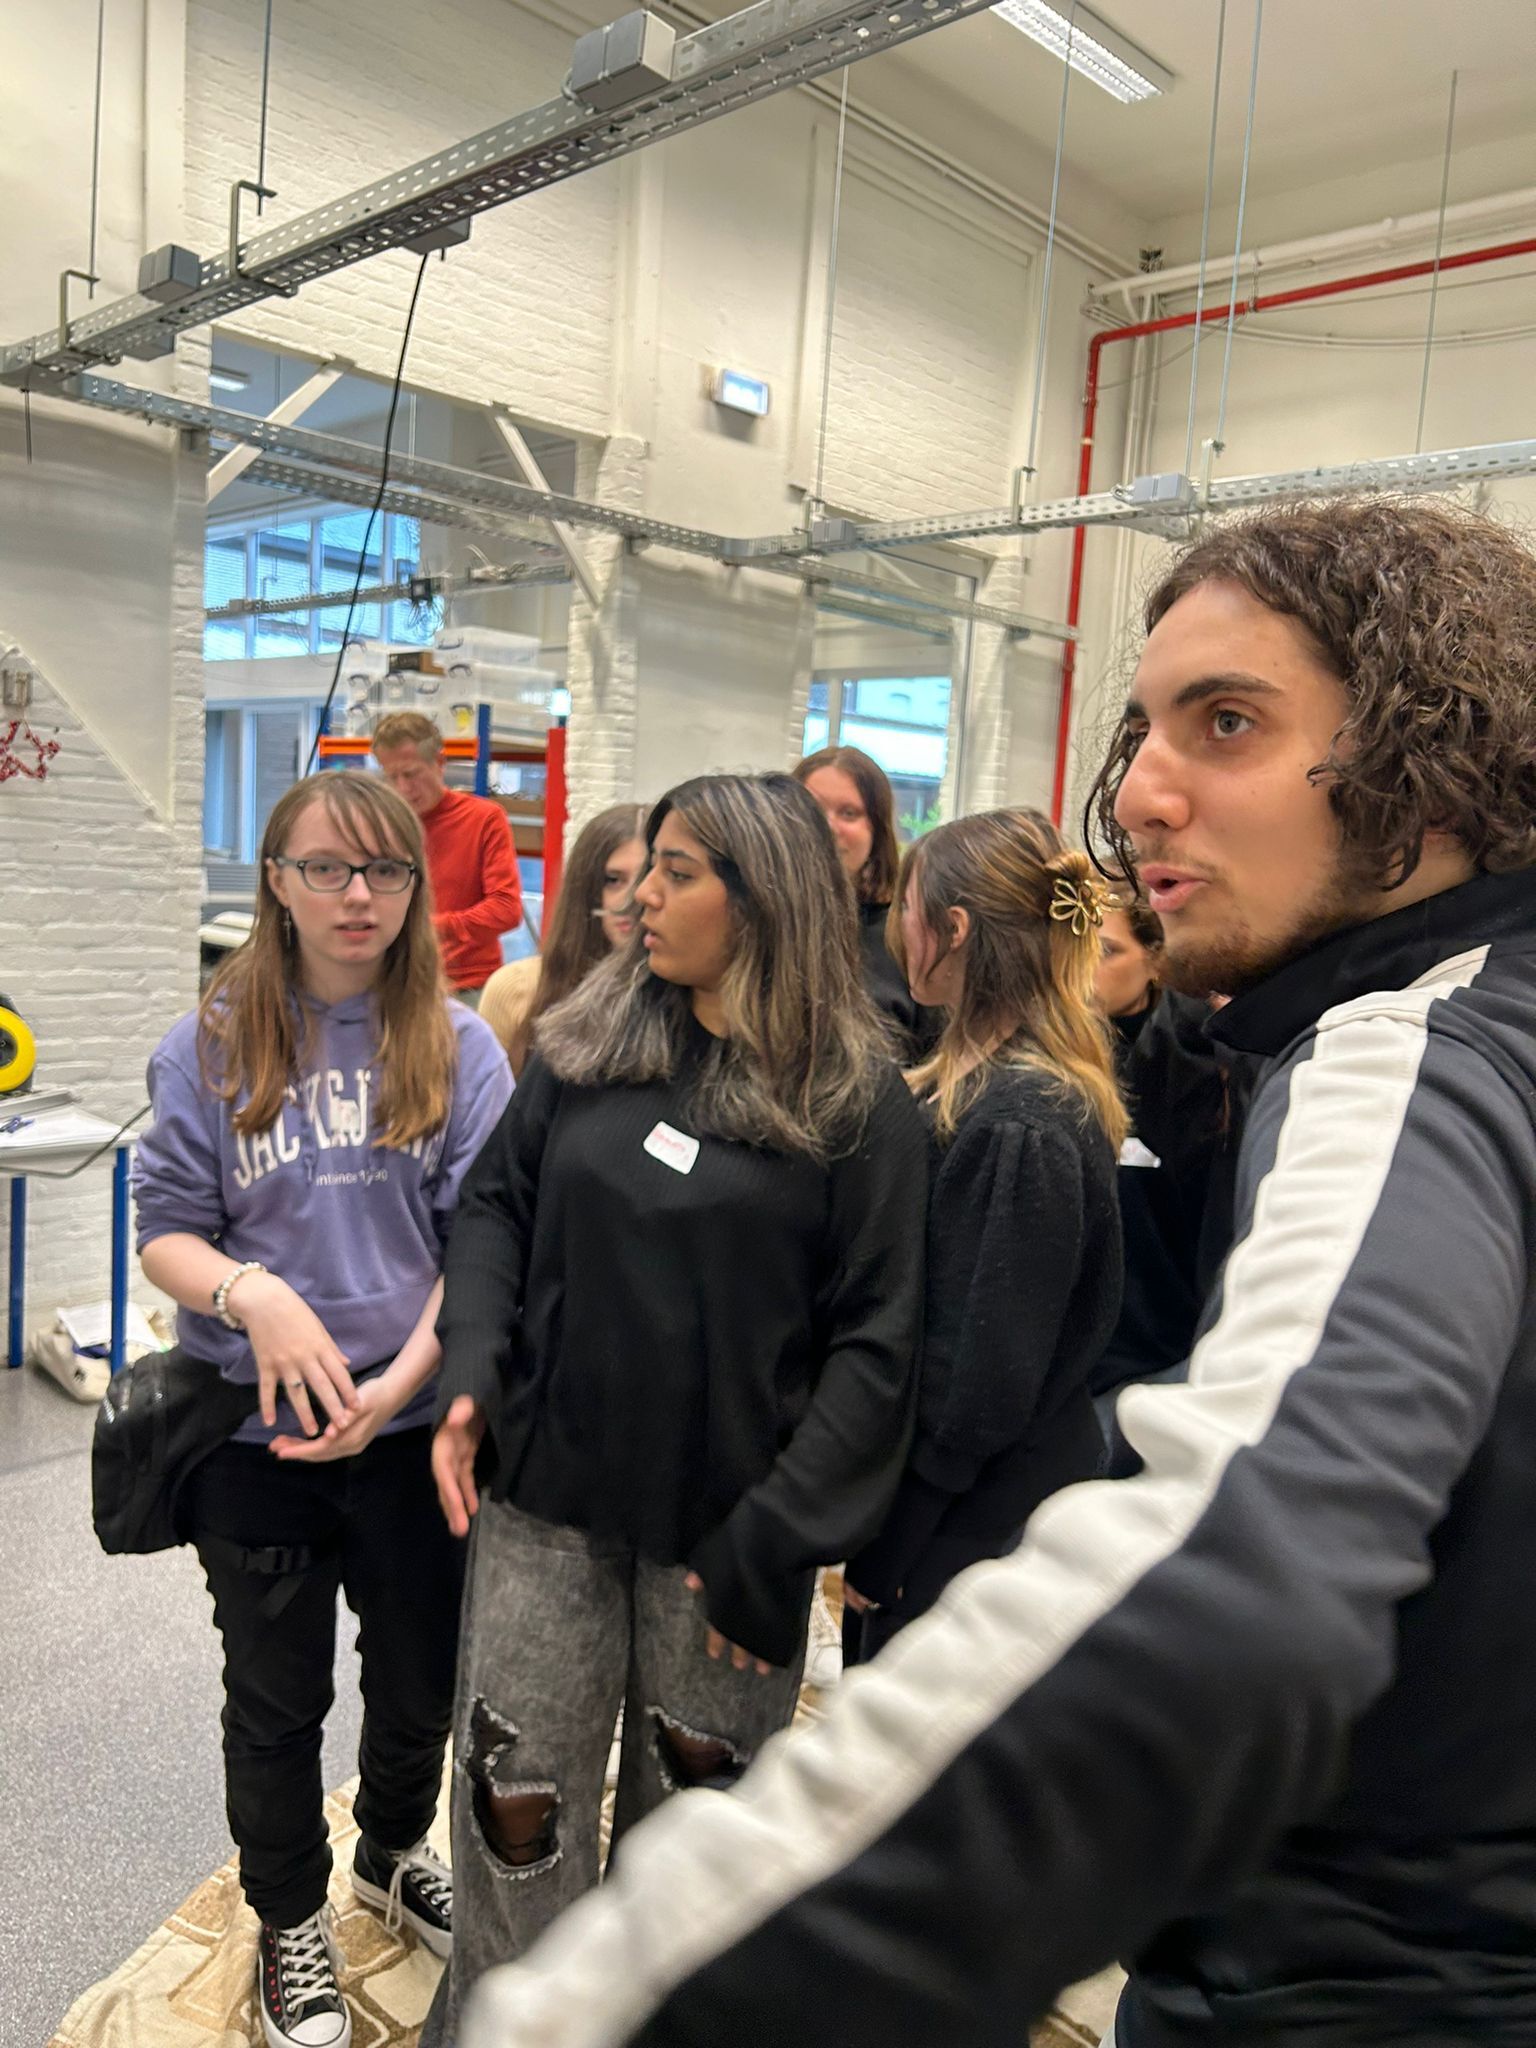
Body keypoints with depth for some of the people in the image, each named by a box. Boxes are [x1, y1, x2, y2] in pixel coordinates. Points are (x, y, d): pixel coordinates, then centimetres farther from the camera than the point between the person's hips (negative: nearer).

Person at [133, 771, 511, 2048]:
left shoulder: (460, 1048, -6)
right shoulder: (210, 1046, -4)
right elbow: (165, 1228, -3)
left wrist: (403, 1379, -17)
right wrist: (251, 1293, -22)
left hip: (416, 1424, 1)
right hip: (256, 1432, 0)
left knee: (423, 1676, 19)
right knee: (276, 1698, 18)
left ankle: (396, 1852, 52)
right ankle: (290, 1920, 46)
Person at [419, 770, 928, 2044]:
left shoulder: (858, 1101, -11)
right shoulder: (587, 1043, 1)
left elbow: (876, 1342, -11)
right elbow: (499, 1206, 9)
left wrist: (773, 1542, -13)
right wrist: (472, 1373, -6)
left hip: (722, 1522, -2)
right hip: (547, 1500, 3)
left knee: (691, 1800, 17)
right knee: (518, 1802, 11)